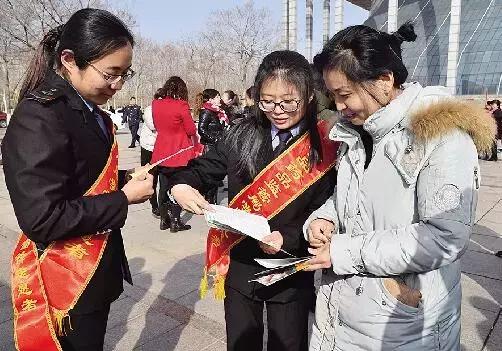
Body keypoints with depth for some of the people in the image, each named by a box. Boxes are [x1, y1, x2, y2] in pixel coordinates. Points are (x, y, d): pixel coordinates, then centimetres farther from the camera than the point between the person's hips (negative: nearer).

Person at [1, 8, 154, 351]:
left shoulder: (91, 112, 6)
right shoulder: (38, 118, -22)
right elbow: (42, 219, -26)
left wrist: (127, 180, -1)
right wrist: (124, 199, -19)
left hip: (97, 270, 8)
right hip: (65, 284, -8)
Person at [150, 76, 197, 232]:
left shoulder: (155, 104, 1)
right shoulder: (181, 105, -14)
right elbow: (191, 130, -9)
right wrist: (195, 143, 9)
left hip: (161, 153, 5)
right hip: (180, 152, -4)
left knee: (164, 186, 14)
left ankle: (164, 219, 22)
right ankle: (175, 221, 12)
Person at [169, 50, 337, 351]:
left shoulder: (324, 147, -11)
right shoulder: (243, 134, -4)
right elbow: (204, 169, 1)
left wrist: (287, 238, -24)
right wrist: (181, 185, -20)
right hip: (239, 266, 3)